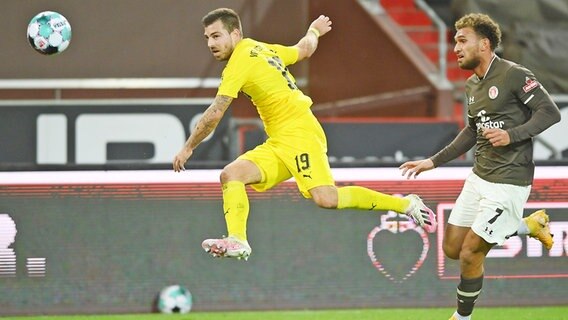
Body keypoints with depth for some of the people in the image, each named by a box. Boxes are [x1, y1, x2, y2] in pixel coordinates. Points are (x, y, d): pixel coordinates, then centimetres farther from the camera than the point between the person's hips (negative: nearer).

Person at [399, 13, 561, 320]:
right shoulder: (472, 85, 11)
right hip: (479, 177, 9)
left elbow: (550, 112, -17)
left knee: (470, 254, -7)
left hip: (508, 182, -9)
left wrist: (512, 135, -29)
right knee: (452, 248, 10)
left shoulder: (514, 75, -15)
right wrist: (433, 162, 20)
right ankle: (529, 225, 24)